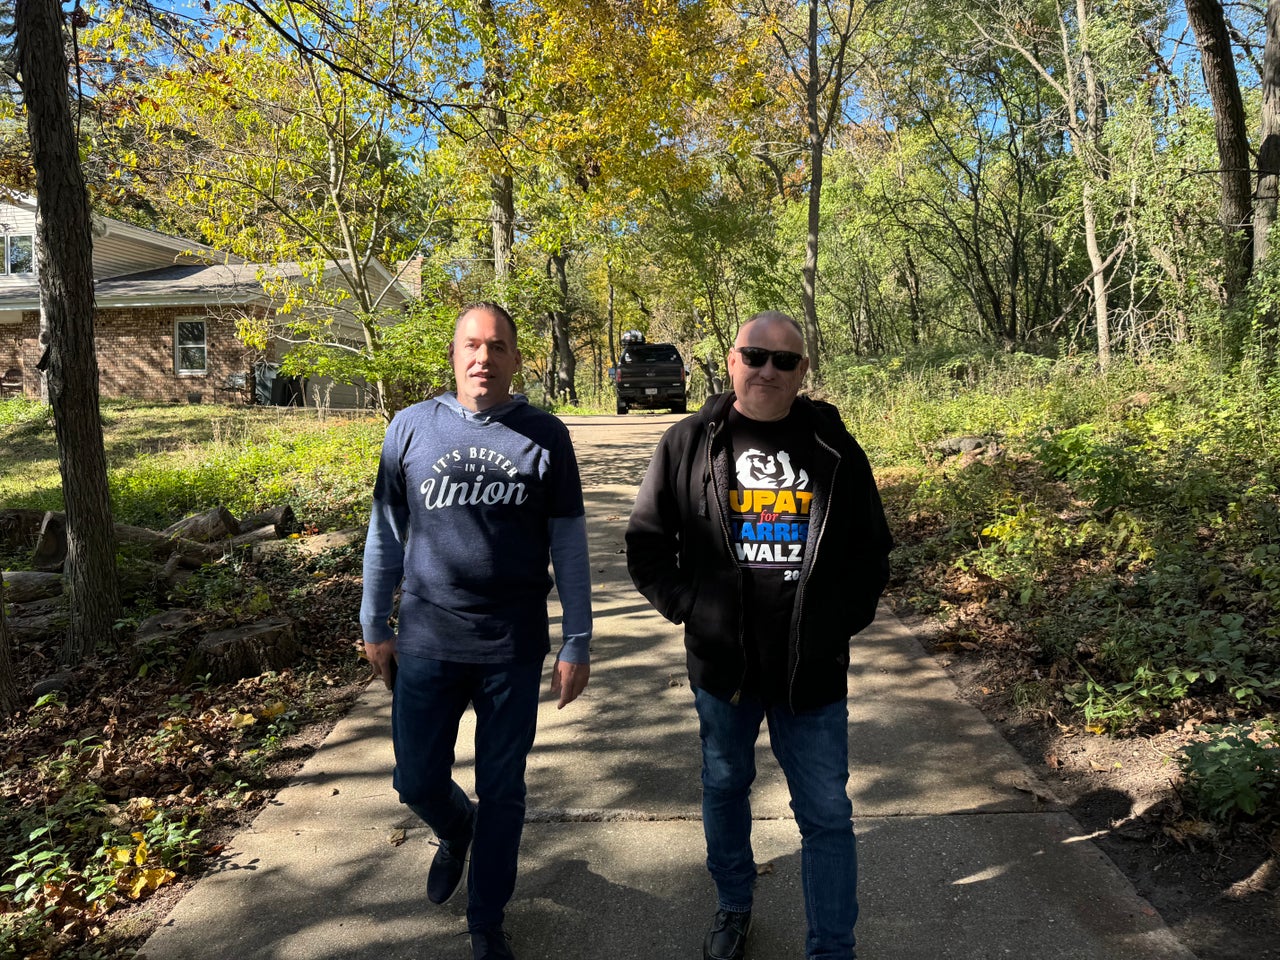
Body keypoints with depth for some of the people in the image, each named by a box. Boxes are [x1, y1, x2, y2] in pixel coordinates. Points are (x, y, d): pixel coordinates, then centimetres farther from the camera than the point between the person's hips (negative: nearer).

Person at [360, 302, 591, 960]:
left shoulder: (545, 436, -2)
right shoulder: (411, 428, 0)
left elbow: (569, 546, 0)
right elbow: (386, 533, 7)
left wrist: (577, 644, -1)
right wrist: (374, 625, 8)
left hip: (514, 648, -1)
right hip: (426, 643, 1)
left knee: (502, 791, 10)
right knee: (418, 782, 12)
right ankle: (455, 829, 49)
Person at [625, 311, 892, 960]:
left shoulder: (834, 449, 1)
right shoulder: (689, 444, -1)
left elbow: (872, 551, 9)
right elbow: (646, 544, 3)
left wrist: (842, 620, -1)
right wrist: (688, 608, -7)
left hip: (814, 669, 0)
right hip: (721, 663, 1)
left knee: (827, 814, 6)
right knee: (725, 787, 20)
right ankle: (733, 907, 44)